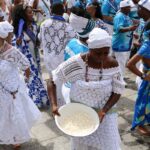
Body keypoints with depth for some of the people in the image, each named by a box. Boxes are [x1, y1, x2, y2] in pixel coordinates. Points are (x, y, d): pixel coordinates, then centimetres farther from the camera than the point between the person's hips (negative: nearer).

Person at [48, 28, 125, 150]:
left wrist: (104, 111, -21)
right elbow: (52, 81, -11)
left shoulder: (112, 64, -17)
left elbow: (117, 91, -8)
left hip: (104, 112, 1)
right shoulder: (75, 63, -22)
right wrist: (54, 105, -24)